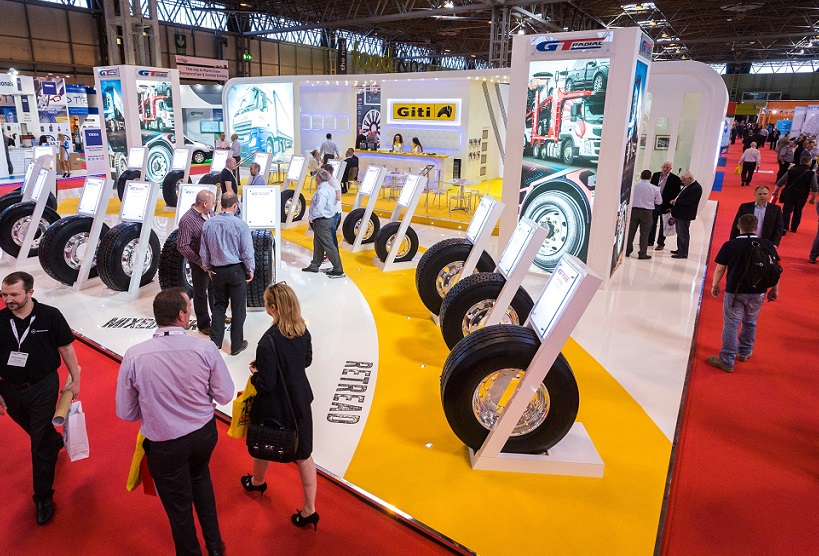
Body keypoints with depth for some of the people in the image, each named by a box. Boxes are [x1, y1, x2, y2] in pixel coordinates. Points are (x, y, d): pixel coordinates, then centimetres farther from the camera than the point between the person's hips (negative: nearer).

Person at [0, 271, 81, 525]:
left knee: (41, 444, 2)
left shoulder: (50, 316, -15)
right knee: (36, 433, 25)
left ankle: (43, 497, 16)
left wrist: (75, 380, -3)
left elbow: (66, 349, -6)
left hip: (42, 388, -4)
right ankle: (56, 441, 58)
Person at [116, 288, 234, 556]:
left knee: (179, 506, 20)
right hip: (204, 433, 2)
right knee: (200, 476, 33)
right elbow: (225, 395, -10)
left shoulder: (134, 356, -20)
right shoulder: (205, 348, -21)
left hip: (164, 445, -2)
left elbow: (126, 412, -9)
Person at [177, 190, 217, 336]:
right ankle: (203, 324, 24)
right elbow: (182, 246, -20)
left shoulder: (209, 212, -2)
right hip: (200, 262, -7)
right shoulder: (187, 220, -23)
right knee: (201, 293, 9)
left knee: (214, 288, 23)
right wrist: (200, 262, -19)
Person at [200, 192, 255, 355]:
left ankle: (215, 341, 22)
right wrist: (250, 270, 2)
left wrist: (208, 268, 20)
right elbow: (247, 251, -11)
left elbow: (204, 251, 7)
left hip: (217, 271, 4)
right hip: (236, 271, -4)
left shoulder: (208, 224, -1)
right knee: (238, 308, 7)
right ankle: (237, 345, 15)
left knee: (219, 305, 18)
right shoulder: (240, 225, -15)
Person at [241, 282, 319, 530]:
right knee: (304, 455, 14)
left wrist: (255, 372, -4)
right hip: (300, 402, 5)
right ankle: (309, 510, 22)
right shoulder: (302, 329, -10)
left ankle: (257, 482, 56)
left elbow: (266, 384, -25)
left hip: (274, 407, -5)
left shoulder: (269, 342, -30)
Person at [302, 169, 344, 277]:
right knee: (318, 244, 19)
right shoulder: (330, 188, 7)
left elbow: (318, 208, -28)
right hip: (328, 217, 10)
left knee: (328, 245, -5)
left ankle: (338, 270, 0)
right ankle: (314, 266, 31)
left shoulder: (321, 192, -23)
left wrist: (311, 217, -12)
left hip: (322, 221, -10)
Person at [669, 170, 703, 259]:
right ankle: (680, 250, 31)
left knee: (683, 234, -3)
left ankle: (683, 253, 3)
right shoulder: (687, 186, 12)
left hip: (685, 215, -10)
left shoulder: (696, 188, -17)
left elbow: (688, 201, -24)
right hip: (679, 213, 10)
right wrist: (675, 202, 3)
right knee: (679, 233, 19)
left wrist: (676, 201, -14)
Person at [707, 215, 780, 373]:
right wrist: (775, 289, 12)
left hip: (734, 291, -3)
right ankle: (744, 352, 39)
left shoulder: (729, 245, -8)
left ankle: (727, 361, 6)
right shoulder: (767, 245, -1)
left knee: (731, 325, 3)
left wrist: (715, 285, 9)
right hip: (758, 293, 3)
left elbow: (719, 269, -6)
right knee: (750, 323, 22)